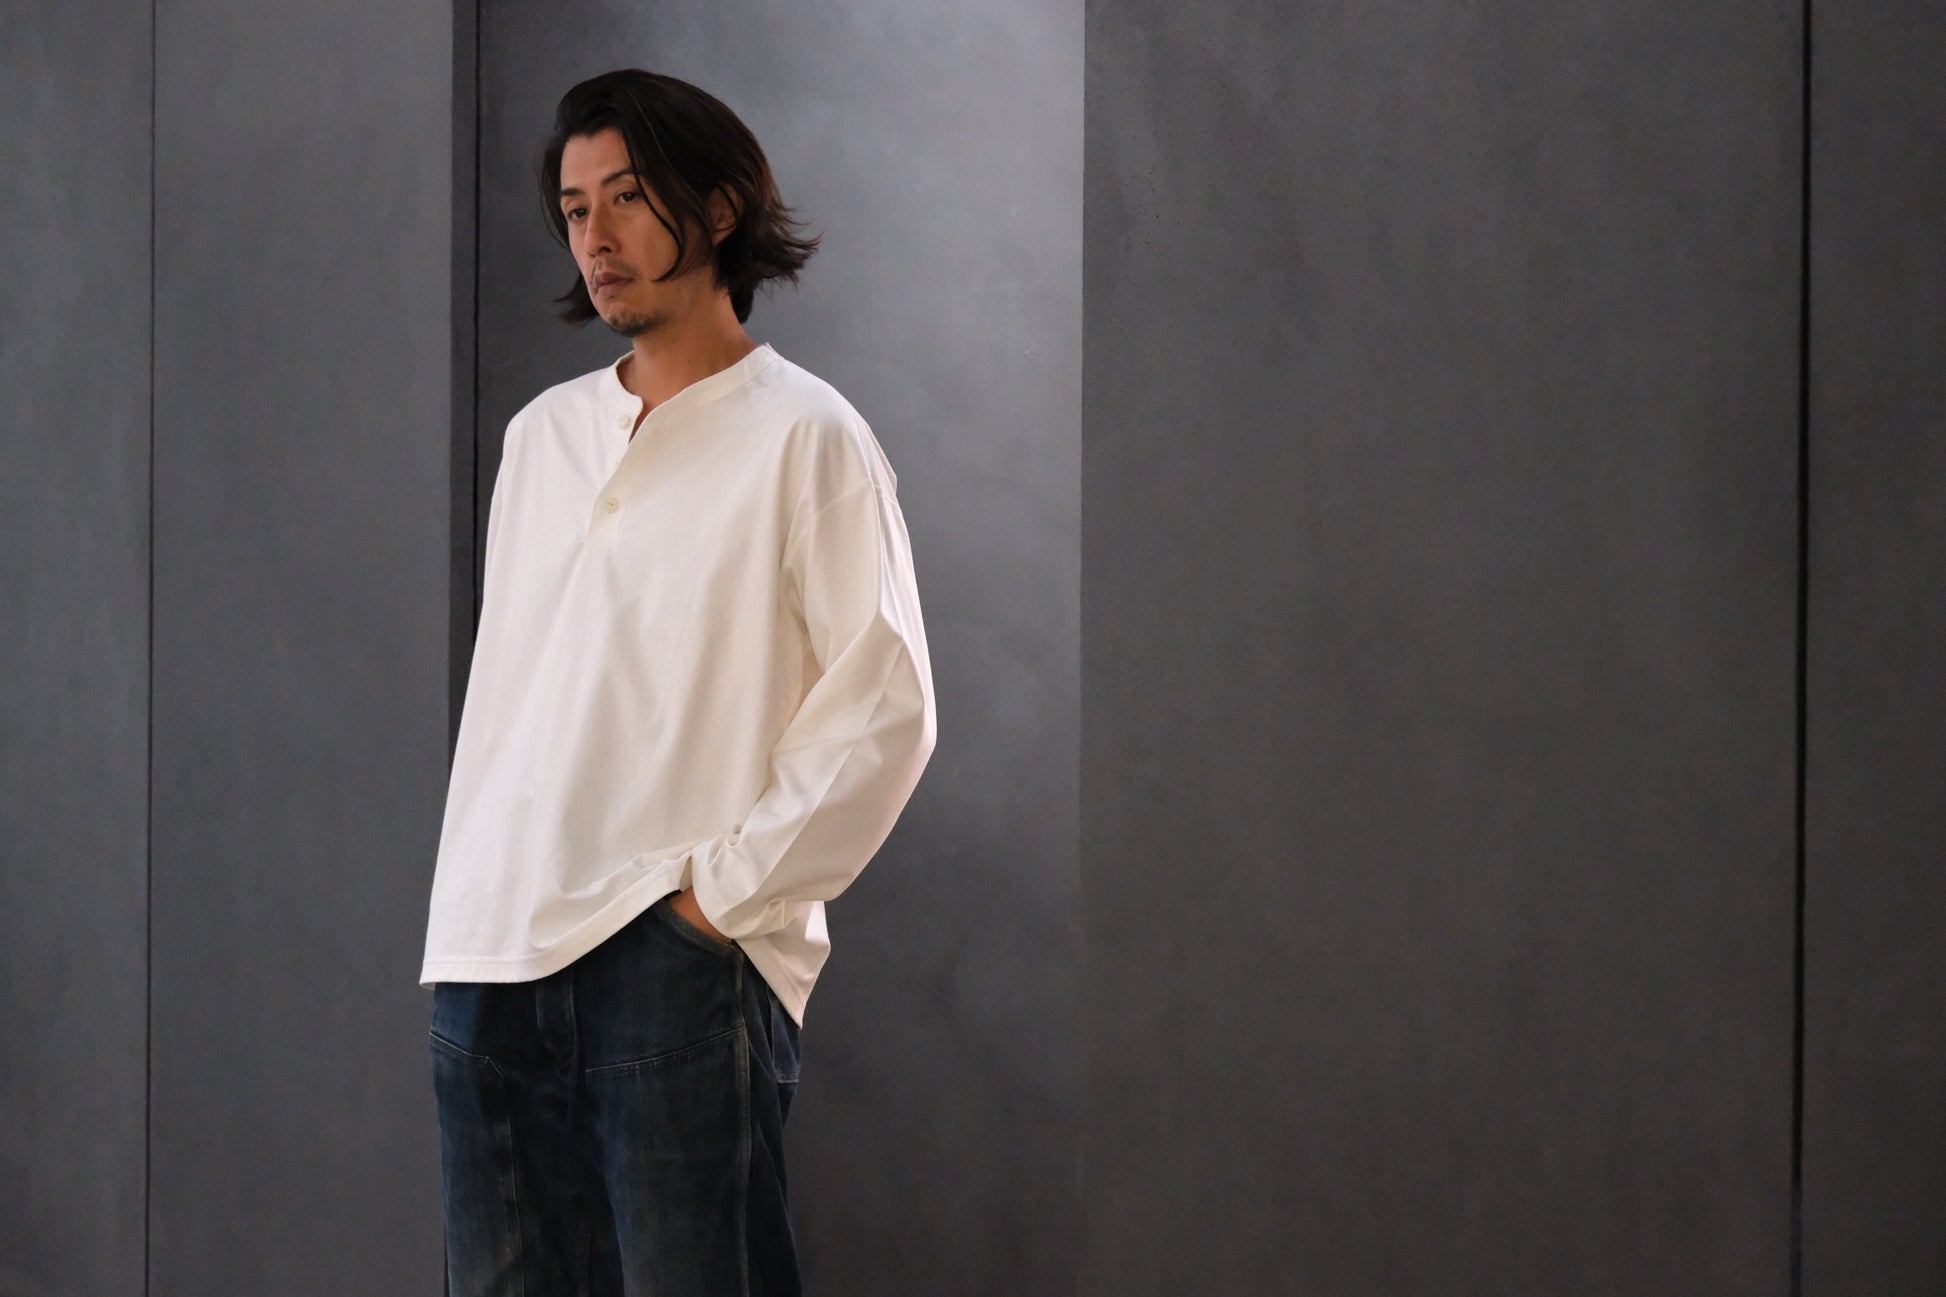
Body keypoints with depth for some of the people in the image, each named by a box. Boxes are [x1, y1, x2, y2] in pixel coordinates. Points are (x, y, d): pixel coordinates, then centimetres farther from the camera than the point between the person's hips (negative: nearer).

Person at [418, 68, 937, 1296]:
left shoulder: (803, 435, -2)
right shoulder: (544, 433, 17)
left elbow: (885, 709, -7)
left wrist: (727, 887, -11)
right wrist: (469, 905, 12)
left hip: (680, 959, -6)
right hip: (492, 957, 6)